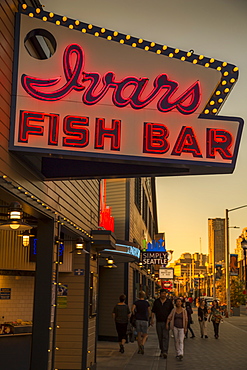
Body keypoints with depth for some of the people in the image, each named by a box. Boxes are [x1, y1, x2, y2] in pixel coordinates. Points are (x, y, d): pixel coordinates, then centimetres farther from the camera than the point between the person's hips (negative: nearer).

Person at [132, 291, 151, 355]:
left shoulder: (136, 302, 2)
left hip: (138, 320, 2)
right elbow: (149, 312, 3)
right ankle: (142, 345, -23)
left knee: (139, 335, 10)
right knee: (145, 335, 4)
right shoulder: (147, 303, 1)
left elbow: (132, 310, -12)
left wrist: (135, 315, 5)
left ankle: (139, 349, 11)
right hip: (144, 320, -2)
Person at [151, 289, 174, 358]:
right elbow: (153, 311, 8)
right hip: (158, 322, 2)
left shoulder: (169, 302, 3)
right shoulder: (156, 301, 7)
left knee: (165, 337, -12)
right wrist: (152, 319, -3)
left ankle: (165, 352, -17)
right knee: (160, 337, 8)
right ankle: (162, 351, 21)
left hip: (166, 322, -2)